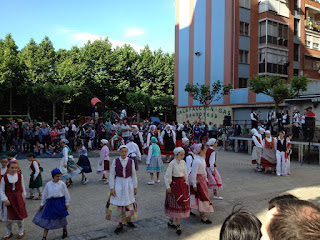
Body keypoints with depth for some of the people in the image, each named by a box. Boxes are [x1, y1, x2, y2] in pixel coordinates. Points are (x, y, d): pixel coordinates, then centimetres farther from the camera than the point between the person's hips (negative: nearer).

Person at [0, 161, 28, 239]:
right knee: (8, 217, 8)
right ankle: (9, 233, 30)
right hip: (8, 199, 0)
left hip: (18, 198, 0)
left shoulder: (20, 176, -4)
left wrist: (23, 196, 9)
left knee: (20, 215, 8)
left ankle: (21, 232, 28)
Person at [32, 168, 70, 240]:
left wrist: (67, 203, 1)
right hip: (50, 203, 1)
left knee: (62, 218, 13)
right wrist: (42, 204, 10)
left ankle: (64, 230, 41)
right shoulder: (48, 184, -5)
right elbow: (45, 194, 6)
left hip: (60, 202, -1)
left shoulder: (62, 184, -8)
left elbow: (66, 194, -1)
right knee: (47, 219, 3)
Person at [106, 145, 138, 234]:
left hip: (128, 183, 1)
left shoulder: (131, 161, -3)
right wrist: (111, 188, -8)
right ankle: (120, 224, 19)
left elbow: (133, 175, 2)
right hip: (118, 184, -1)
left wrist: (135, 187, 2)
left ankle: (129, 220, 37)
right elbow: (112, 175, -4)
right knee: (117, 204, 2)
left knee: (129, 203, 14)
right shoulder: (115, 161, -7)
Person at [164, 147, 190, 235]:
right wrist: (168, 187, -14)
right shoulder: (172, 163, -15)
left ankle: (170, 221, 30)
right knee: (177, 204, -4)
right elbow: (167, 176, -13)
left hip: (182, 184, 7)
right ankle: (178, 226, 5)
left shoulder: (183, 162, 3)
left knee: (183, 202, 13)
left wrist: (185, 183, 15)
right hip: (175, 184, -7)